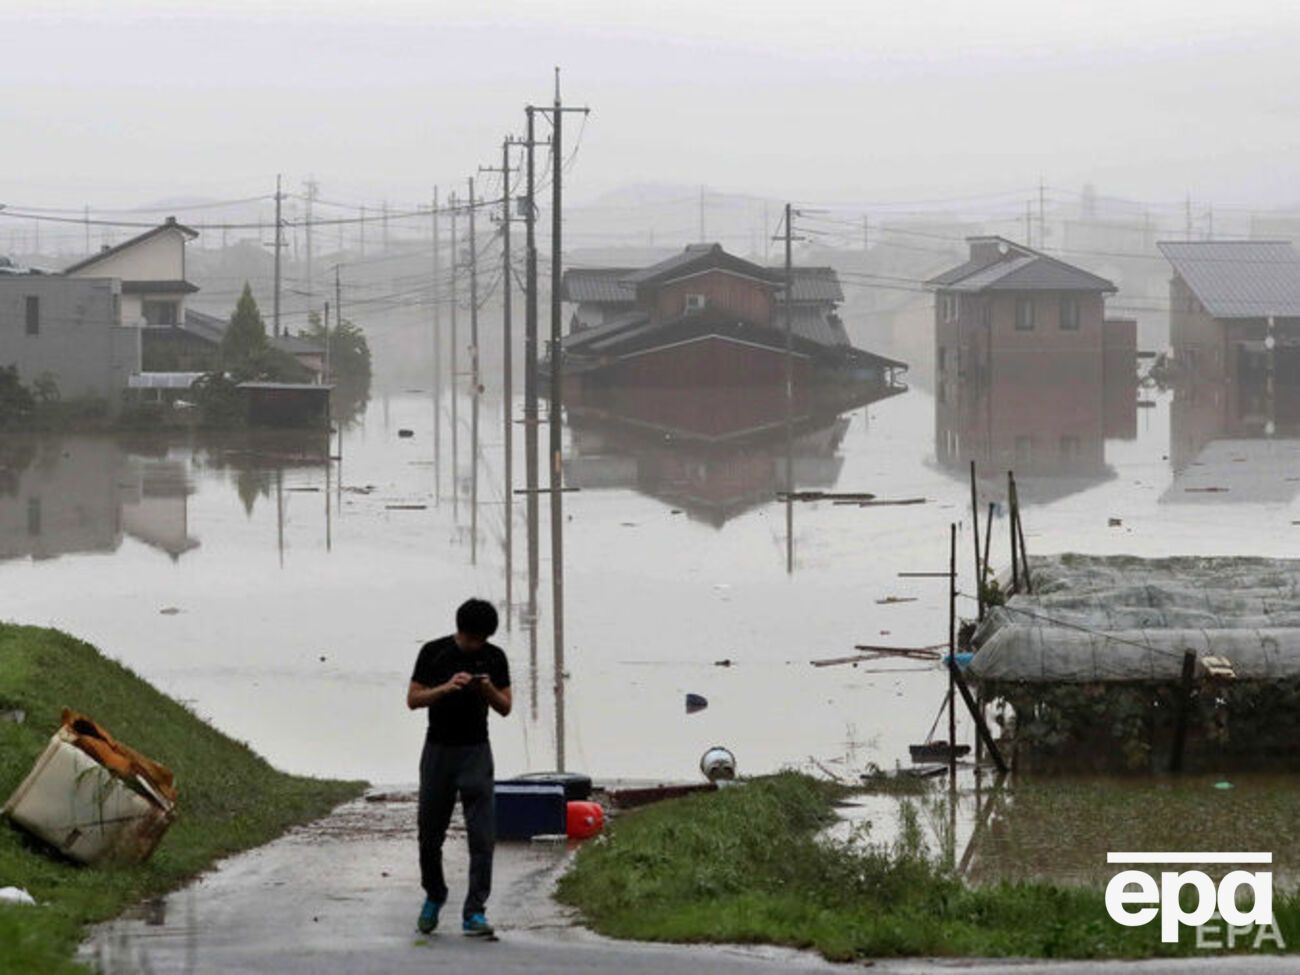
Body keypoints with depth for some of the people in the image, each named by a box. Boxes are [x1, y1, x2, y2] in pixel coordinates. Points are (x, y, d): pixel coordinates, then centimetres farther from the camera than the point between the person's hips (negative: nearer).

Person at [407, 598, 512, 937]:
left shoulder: (494, 657, 2)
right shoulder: (434, 652, -2)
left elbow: (505, 708, 5)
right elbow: (413, 699, -4)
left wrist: (488, 690, -15)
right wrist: (447, 687, -20)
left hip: (475, 752, 0)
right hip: (438, 749, 0)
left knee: (482, 835, -10)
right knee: (430, 833, 8)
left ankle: (474, 912, -8)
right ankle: (434, 896, 32)